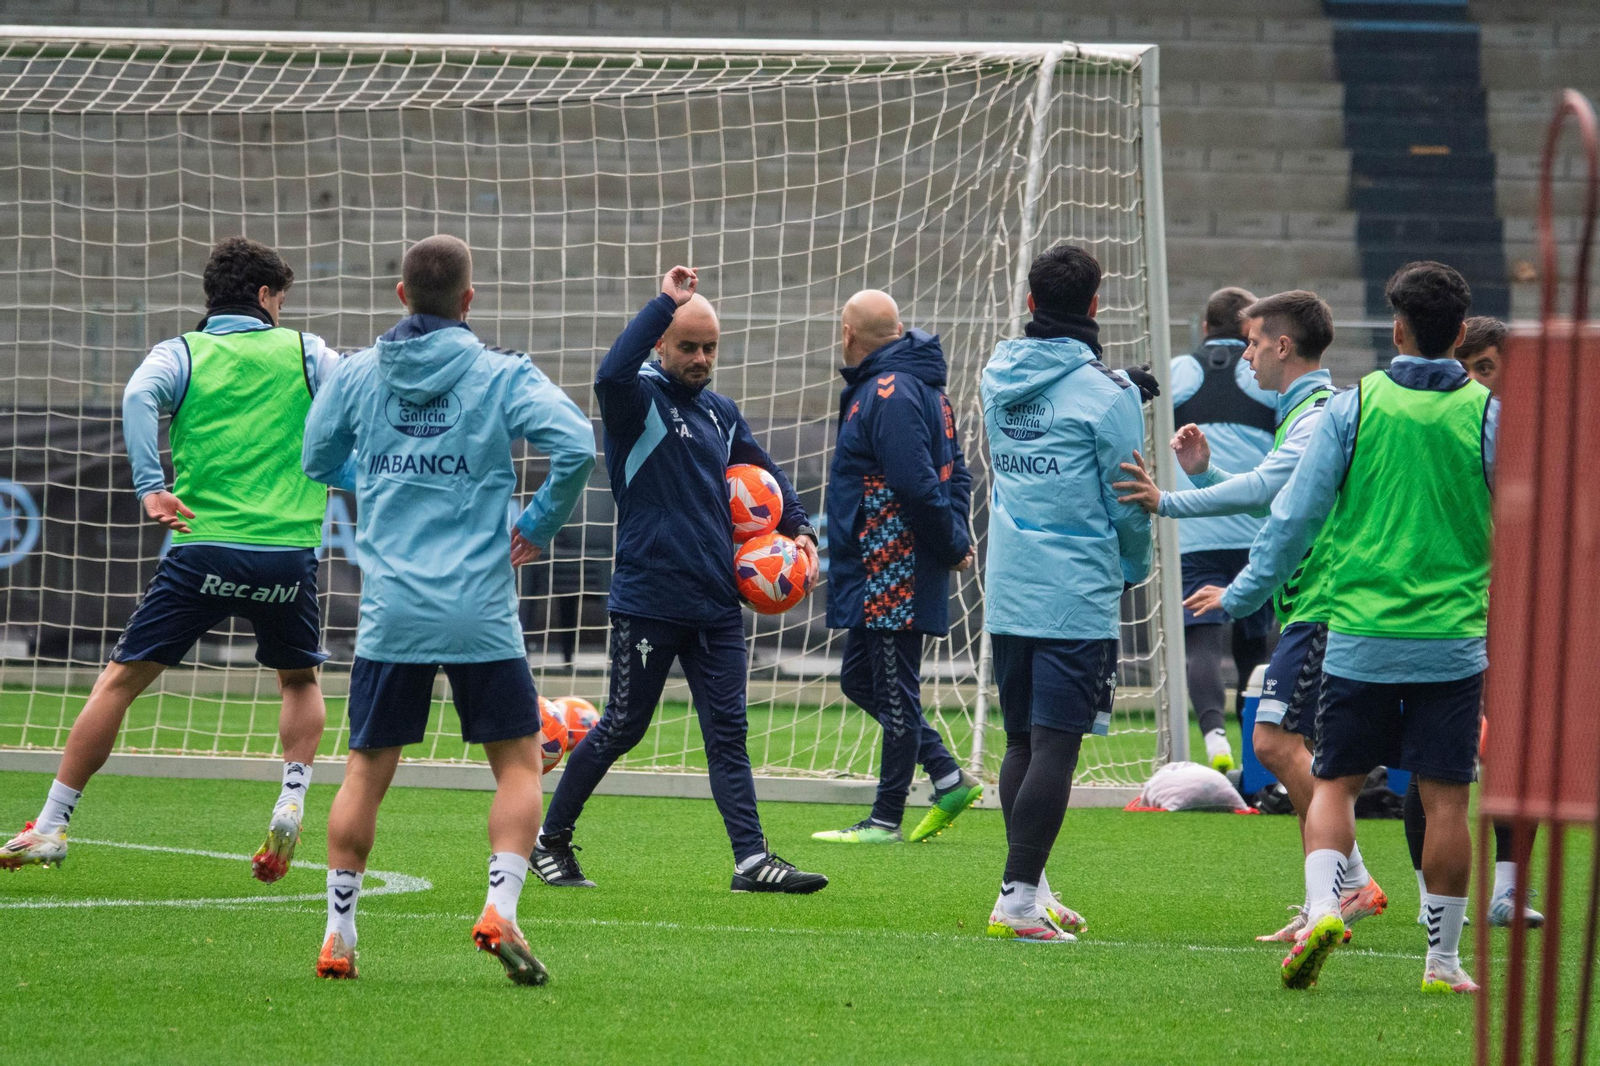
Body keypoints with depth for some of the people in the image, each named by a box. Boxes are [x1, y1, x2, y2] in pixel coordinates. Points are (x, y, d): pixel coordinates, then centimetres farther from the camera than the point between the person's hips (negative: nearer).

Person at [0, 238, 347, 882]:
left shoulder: (181, 353, 9)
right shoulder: (304, 352, 11)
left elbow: (139, 398, -11)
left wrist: (150, 488, -18)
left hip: (203, 549, -1)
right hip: (288, 549, 1)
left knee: (121, 679, 6)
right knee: (300, 680, 25)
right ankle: (291, 800, 3)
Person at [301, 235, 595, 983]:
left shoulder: (358, 375, 6)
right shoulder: (502, 376, -2)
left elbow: (317, 459, 16)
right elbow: (576, 445, -15)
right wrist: (541, 525, 0)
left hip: (389, 610, 2)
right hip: (480, 610, -2)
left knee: (366, 769, 10)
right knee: (519, 761, 8)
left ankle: (339, 933, 8)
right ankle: (501, 910, -9)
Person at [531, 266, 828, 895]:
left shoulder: (721, 413, 16)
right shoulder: (641, 399, -6)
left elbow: (764, 473, 30)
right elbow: (611, 375, -30)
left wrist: (797, 527, 15)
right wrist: (665, 302, -27)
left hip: (717, 602, 6)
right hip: (648, 600, -6)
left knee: (728, 731, -1)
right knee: (622, 727, 1)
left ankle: (752, 860, -7)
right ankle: (550, 840, 17)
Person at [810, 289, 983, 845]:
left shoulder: (889, 393, -18)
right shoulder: (922, 384, 16)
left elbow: (918, 485, -24)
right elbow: (955, 470, 19)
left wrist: (952, 545, -13)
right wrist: (955, 539, 8)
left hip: (894, 575, -11)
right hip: (877, 575, 11)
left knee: (894, 694, -3)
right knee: (860, 679, 17)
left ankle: (886, 821, 4)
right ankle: (949, 778, 18)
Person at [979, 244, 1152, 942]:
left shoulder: (998, 374, 8)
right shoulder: (1106, 392, -10)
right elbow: (1128, 499, -6)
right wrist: (1135, 567, 13)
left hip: (1006, 594, 6)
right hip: (1077, 596, -6)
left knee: (1022, 744, 14)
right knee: (1054, 746, -6)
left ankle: (1031, 889, 18)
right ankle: (1018, 898, -11)